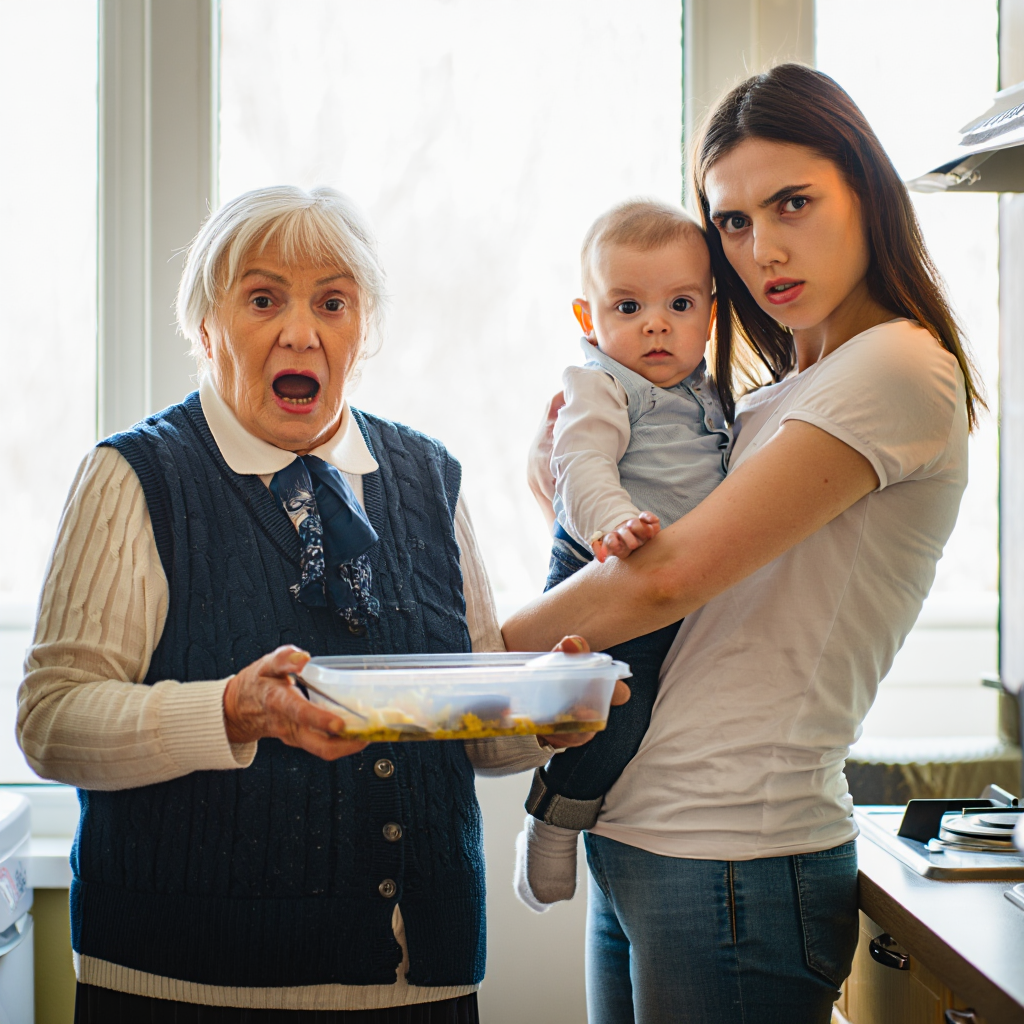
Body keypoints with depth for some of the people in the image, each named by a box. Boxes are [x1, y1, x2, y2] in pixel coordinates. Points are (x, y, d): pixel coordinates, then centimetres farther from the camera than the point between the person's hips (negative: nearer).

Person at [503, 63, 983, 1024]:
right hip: (631, 838, 8)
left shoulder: (900, 369, -12)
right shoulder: (768, 405, 15)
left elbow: (669, 577, -17)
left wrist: (488, 649, -4)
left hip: (731, 859, -8)